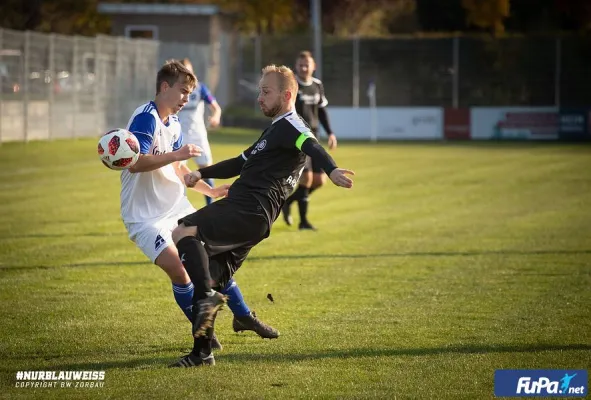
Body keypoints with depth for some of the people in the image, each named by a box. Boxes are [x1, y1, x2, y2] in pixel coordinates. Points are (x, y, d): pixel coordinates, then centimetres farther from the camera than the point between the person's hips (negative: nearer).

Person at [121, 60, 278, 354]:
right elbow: (135, 163, -31)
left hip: (176, 207, 9)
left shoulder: (174, 125, 9)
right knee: (178, 270, -19)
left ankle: (242, 316, 29)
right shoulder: (145, 118, -19)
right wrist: (176, 155, -33)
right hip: (145, 216, -9)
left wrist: (211, 191, 14)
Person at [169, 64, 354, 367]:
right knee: (207, 282, 9)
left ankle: (208, 297, -36)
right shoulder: (275, 130, 30)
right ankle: (202, 353, 11)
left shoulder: (289, 126, -3)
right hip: (248, 217, 10)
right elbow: (241, 163, 40)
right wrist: (203, 173, 30)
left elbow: (311, 146, -25)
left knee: (183, 232, -25)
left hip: (248, 211, -10)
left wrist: (331, 170, -45)